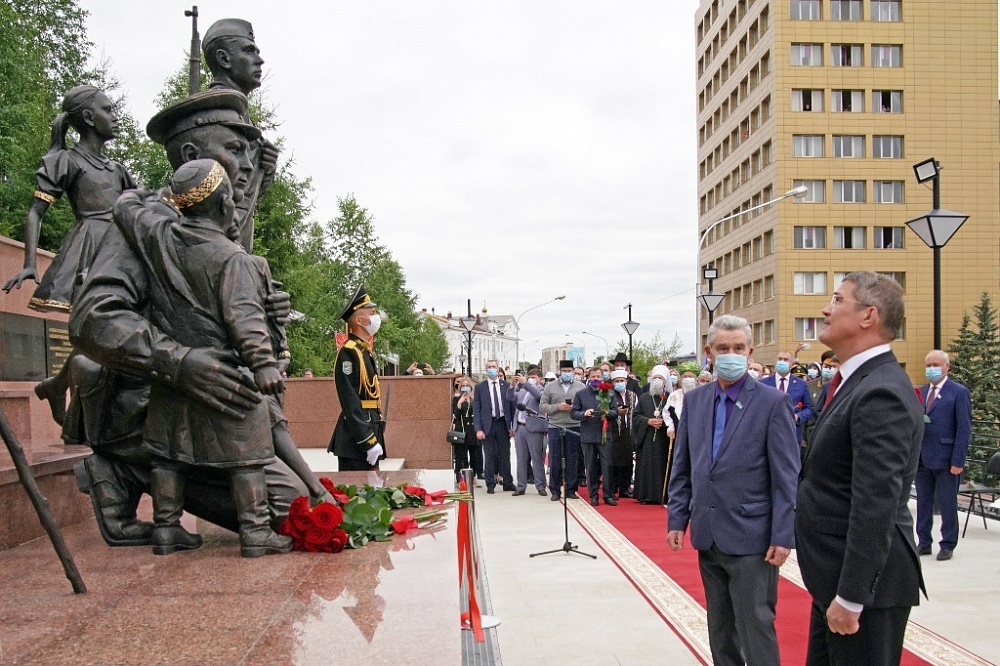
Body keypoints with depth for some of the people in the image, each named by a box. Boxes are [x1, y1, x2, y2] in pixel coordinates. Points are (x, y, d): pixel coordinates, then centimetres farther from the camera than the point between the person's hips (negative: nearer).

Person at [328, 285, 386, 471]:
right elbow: (351, 404, -20)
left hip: (370, 430, 10)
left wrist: (376, 438, 18)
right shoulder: (348, 353, -14)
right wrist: (369, 442, -21)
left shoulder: (366, 351, 16)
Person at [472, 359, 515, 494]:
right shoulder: (479, 387, 1)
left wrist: (513, 426, 0)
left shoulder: (506, 386, 5)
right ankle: (490, 485, 10)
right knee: (489, 456, 2)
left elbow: (512, 406, 7)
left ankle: (508, 483, 17)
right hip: (488, 425, -1)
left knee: (505, 454, 8)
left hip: (503, 423, 1)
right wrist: (478, 429, -9)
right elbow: (476, 409, -1)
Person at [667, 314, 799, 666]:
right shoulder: (694, 400, 7)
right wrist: (677, 519, 6)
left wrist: (783, 537, -12)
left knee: (755, 627, -2)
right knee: (720, 628, 16)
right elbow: (682, 468, 12)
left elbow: (787, 477, -9)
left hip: (751, 537, -5)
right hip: (709, 536, 5)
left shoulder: (772, 402, -8)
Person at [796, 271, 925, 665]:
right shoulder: (856, 383, 11)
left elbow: (875, 507, -25)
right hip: (834, 577, 10)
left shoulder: (881, 394, -21)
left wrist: (850, 597, -23)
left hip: (866, 584, -10)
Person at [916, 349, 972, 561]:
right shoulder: (919, 392, 13)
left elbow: (964, 428, -8)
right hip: (921, 458, 5)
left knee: (947, 504, 4)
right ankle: (924, 543, 20)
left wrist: (958, 460, -13)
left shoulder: (959, 392, -4)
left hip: (945, 460, -5)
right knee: (923, 502, 11)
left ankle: (948, 545, 14)